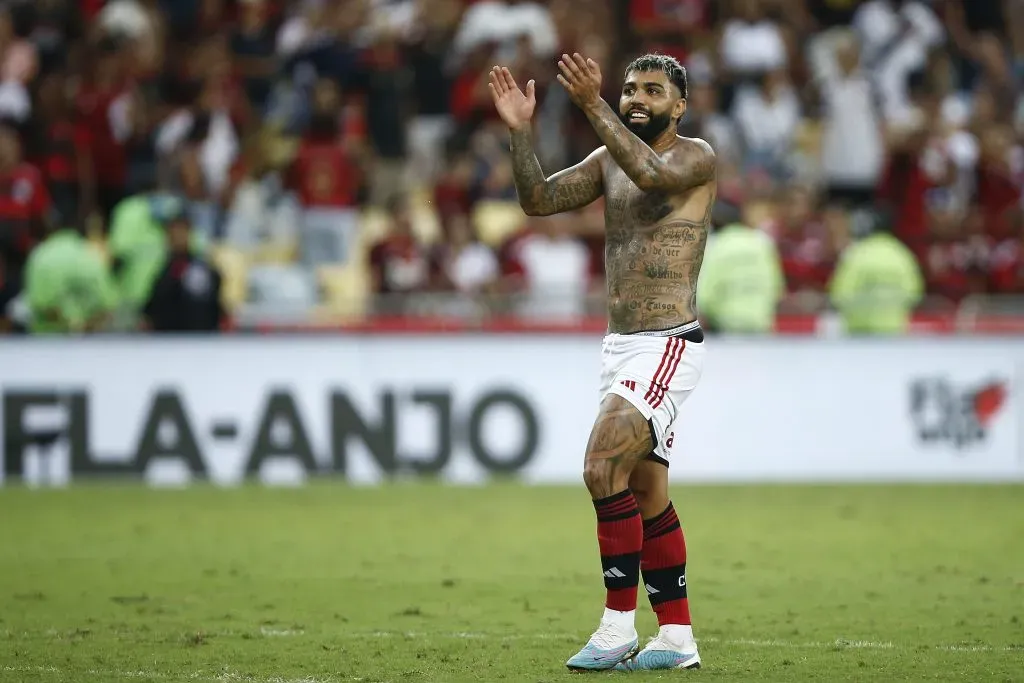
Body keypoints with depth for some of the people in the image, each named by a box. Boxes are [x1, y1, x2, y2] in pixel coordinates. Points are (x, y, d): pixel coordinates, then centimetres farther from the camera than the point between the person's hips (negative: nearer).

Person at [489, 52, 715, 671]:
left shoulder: (698, 157, -7)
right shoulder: (610, 160, 14)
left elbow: (653, 173, -28)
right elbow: (540, 200, 6)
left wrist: (594, 107, -34)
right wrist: (520, 130, -8)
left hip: (669, 344, -8)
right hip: (620, 344, 8)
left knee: (603, 466, -20)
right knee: (647, 494, 10)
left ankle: (619, 627, -15)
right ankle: (677, 637, 16)